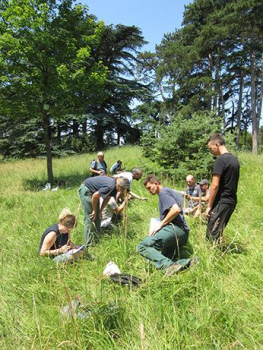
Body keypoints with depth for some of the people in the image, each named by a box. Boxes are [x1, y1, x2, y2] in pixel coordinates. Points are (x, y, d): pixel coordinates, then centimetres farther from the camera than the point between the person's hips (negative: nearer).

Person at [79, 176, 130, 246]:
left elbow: (107, 198, 8)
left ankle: (95, 239, 22)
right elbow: (95, 196, -29)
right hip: (86, 189, -10)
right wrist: (94, 211, -15)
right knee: (90, 218, -10)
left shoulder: (114, 187, -5)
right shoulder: (110, 186, -33)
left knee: (97, 216, 11)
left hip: (93, 190, 10)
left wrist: (100, 211, 6)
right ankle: (89, 244, -4)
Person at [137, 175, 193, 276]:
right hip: (183, 233, 10)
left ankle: (169, 265, -33)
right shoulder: (169, 192, 28)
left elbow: (176, 209, -19)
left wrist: (161, 223, -11)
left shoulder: (164, 192, -2)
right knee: (165, 259, 12)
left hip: (174, 228, -10)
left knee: (142, 246, -17)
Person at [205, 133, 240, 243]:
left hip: (221, 202, -9)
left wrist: (209, 206, -12)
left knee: (212, 234, -4)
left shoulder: (221, 160, -14)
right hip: (231, 201, 9)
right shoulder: (234, 159, 13)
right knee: (218, 232, 16)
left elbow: (215, 185, -18)